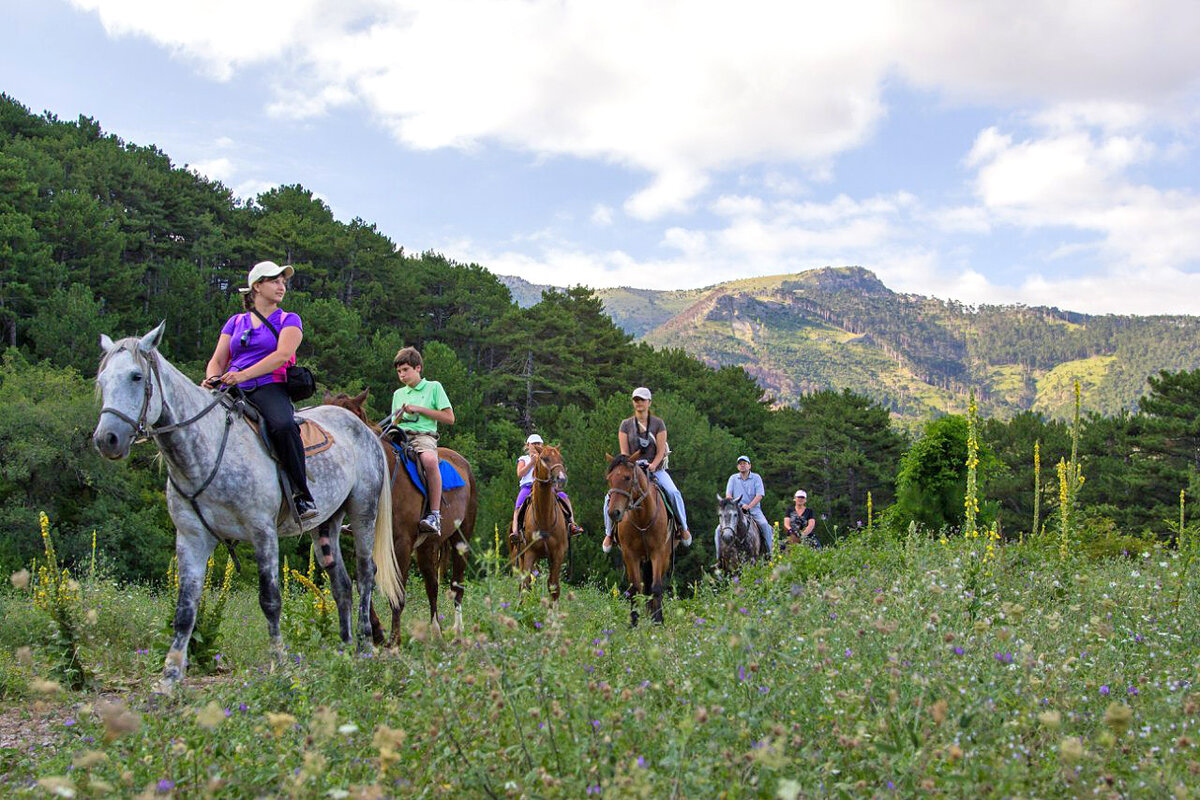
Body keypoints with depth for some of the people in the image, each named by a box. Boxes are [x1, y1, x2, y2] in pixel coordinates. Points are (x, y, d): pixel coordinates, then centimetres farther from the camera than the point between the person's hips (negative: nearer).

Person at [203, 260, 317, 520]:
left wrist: (243, 375, -18)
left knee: (283, 425, -37)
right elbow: (217, 360, 17)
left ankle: (302, 494, -27)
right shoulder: (236, 322, 23)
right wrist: (212, 378, -9)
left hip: (269, 389, -3)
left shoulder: (288, 320, 13)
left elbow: (282, 355, -5)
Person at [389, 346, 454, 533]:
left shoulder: (433, 387, 11)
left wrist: (419, 409, -3)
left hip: (424, 435, -5)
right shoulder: (398, 394, 25)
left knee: (429, 460, -40)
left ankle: (435, 515, -39)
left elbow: (449, 418, 3)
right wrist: (398, 418, 1)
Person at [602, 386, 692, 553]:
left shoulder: (658, 424, 3)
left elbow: (661, 450, -3)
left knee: (673, 493, -26)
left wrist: (653, 465, -21)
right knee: (611, 496, -20)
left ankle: (683, 527, -7)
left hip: (655, 468, -1)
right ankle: (609, 533, -4)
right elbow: (624, 452, -1)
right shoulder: (626, 424, 5)